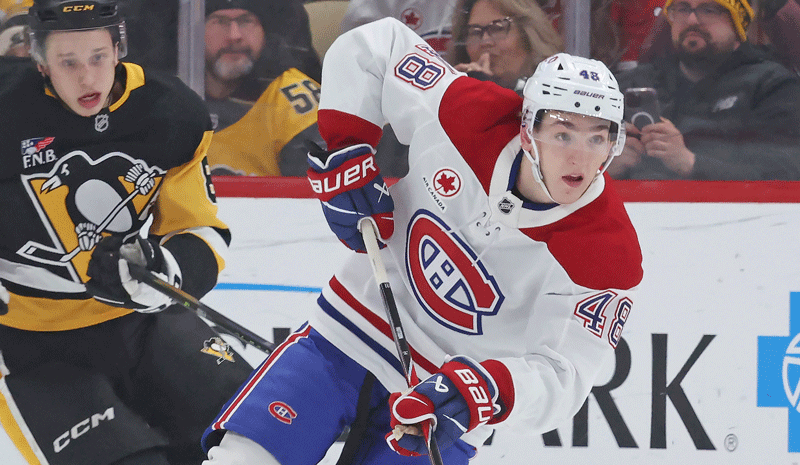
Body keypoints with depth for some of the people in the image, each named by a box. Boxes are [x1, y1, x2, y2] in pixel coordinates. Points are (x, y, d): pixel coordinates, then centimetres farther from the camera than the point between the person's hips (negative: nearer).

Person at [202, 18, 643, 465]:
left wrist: (480, 392, -43)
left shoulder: (610, 254, -22)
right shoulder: (472, 119, -19)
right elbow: (368, 46, -5)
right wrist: (344, 158, -9)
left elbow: (560, 378, -24)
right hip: (350, 338, 2)